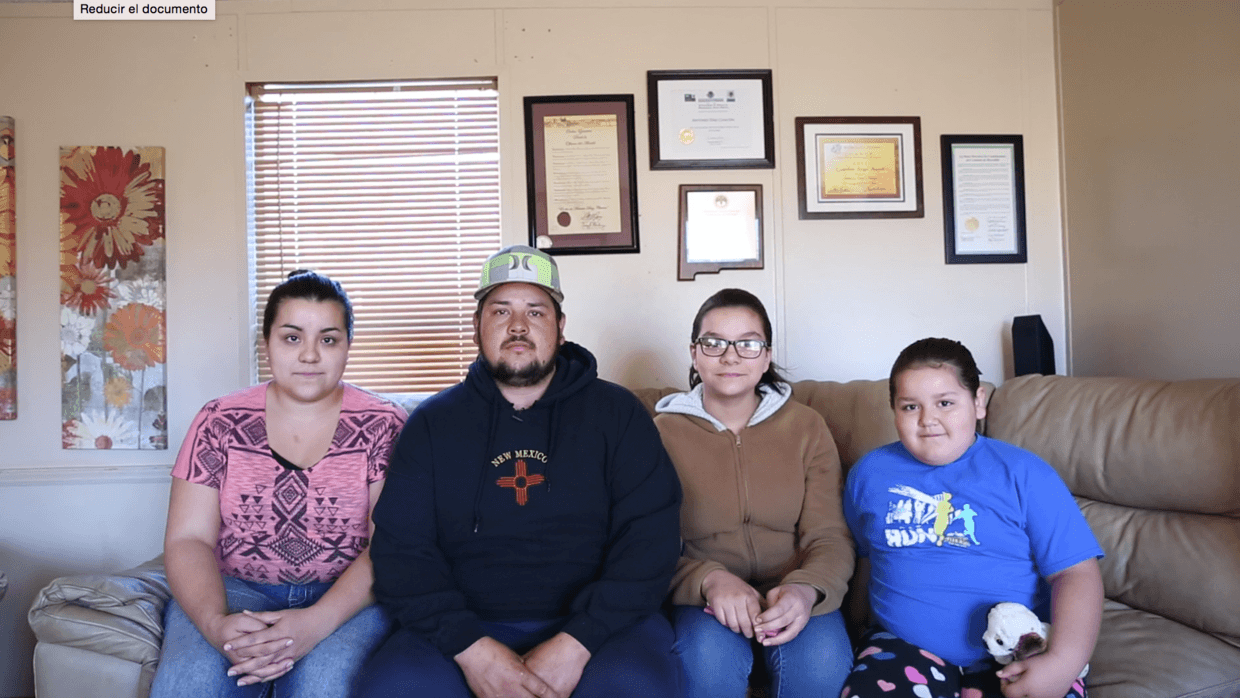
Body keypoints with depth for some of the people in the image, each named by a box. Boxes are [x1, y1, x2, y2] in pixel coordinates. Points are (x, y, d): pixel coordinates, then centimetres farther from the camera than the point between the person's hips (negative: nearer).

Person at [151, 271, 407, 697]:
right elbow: (188, 539, 0)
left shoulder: (383, 426, -2)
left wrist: (318, 621, -25)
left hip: (347, 595, -1)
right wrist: (215, 622, -21)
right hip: (232, 588, 2)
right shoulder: (219, 422, 4)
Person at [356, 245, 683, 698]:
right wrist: (470, 647, -15)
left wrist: (576, 645, -17)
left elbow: (651, 535, -5)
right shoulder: (433, 423, 8)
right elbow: (400, 548, 1)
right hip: (466, 625, 2)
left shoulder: (618, 413, 3)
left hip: (595, 623, -1)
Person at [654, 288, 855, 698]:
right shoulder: (664, 432, 0)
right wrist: (709, 579, -25)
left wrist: (806, 589, -25)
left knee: (822, 658, -30)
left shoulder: (806, 427, 4)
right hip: (702, 597, -1)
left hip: (789, 597, 2)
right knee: (709, 656, -33)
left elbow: (830, 536, -2)